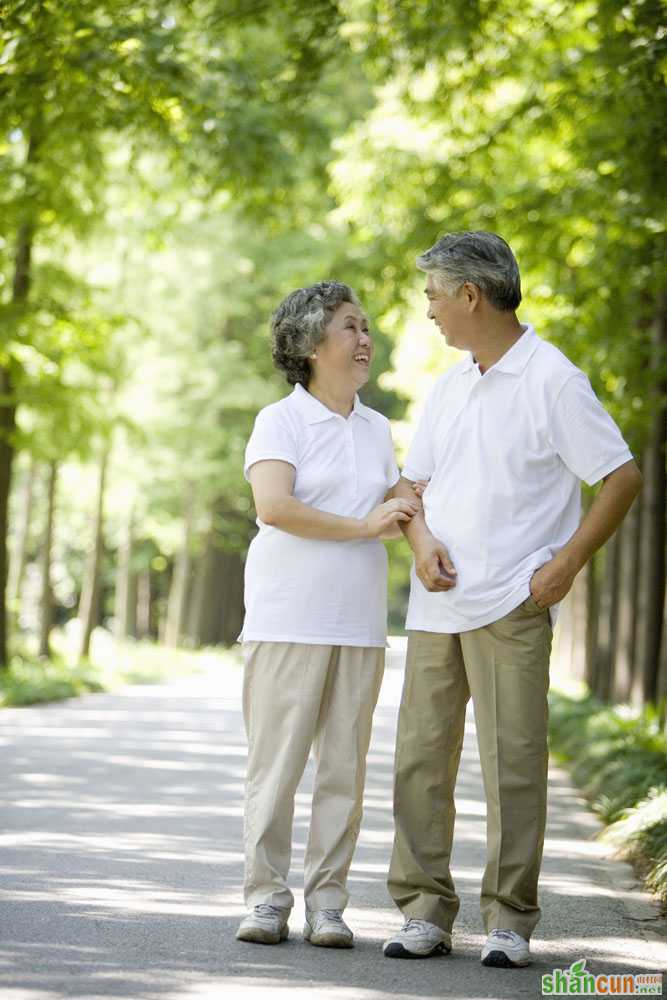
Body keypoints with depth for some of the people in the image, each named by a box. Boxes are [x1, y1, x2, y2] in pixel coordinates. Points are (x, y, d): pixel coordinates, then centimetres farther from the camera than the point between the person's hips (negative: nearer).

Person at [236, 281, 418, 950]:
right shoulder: (280, 421, -1)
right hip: (287, 620, -5)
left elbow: (395, 511, 26)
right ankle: (266, 899, 3)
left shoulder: (376, 429, 17)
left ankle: (327, 902, 7)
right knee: (275, 763, -4)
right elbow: (273, 506, -16)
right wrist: (364, 525, -16)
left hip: (359, 625, 5)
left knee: (343, 768, 2)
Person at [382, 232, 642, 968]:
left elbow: (622, 477, -6)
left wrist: (568, 562, -12)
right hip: (437, 604, 6)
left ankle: (510, 920, 5)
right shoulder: (448, 387, 15)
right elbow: (410, 483, 20)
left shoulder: (552, 382, -6)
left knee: (513, 763, -4)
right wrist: (421, 539, -2)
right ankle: (425, 912, 12)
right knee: (420, 758, 4)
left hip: (510, 605, -6)